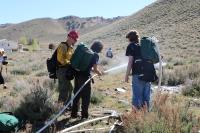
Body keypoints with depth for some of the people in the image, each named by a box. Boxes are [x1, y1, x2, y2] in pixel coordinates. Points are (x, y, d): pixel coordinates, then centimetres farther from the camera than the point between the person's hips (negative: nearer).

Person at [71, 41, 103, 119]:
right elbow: (95, 69, -8)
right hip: (85, 77, -7)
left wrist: (93, 70, 29)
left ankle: (74, 113, 22)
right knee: (86, 96, 5)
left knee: (77, 95, 15)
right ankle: (84, 115, 12)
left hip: (78, 75, 7)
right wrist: (99, 73, 12)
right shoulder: (95, 55, -4)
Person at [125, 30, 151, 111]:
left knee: (137, 96, -1)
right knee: (146, 96, 12)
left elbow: (130, 62, -8)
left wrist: (127, 75, -4)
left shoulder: (131, 46, -1)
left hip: (137, 74, -6)